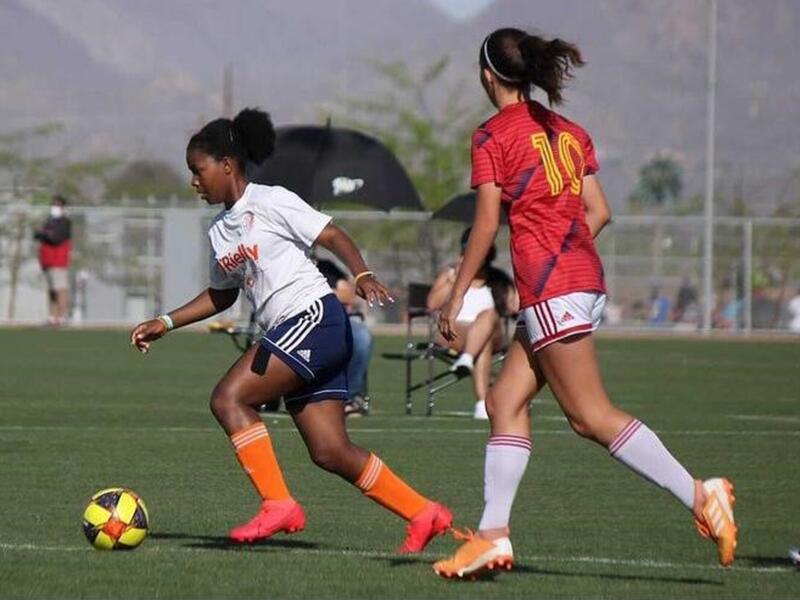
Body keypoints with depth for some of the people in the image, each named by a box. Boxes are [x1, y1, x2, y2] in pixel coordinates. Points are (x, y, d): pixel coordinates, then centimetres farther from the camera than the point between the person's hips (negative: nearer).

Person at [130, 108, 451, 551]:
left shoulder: (271, 203, -4)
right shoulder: (219, 231, 20)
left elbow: (333, 237, -9)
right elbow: (221, 295, 32)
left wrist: (362, 275, -26)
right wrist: (165, 323, 27)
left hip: (315, 318, -8)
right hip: (287, 334, 8)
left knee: (228, 398, -17)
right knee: (330, 453, 1)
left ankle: (278, 505, -15)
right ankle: (423, 514, 9)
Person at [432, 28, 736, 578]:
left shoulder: (493, 136, -4)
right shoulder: (569, 132, 15)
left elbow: (487, 225, -6)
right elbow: (599, 211, 13)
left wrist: (457, 295, 0)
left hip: (550, 286, -8)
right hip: (586, 277, 8)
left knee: (592, 416, -9)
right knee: (506, 402, 10)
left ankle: (699, 495, -17)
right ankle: (494, 534, 7)